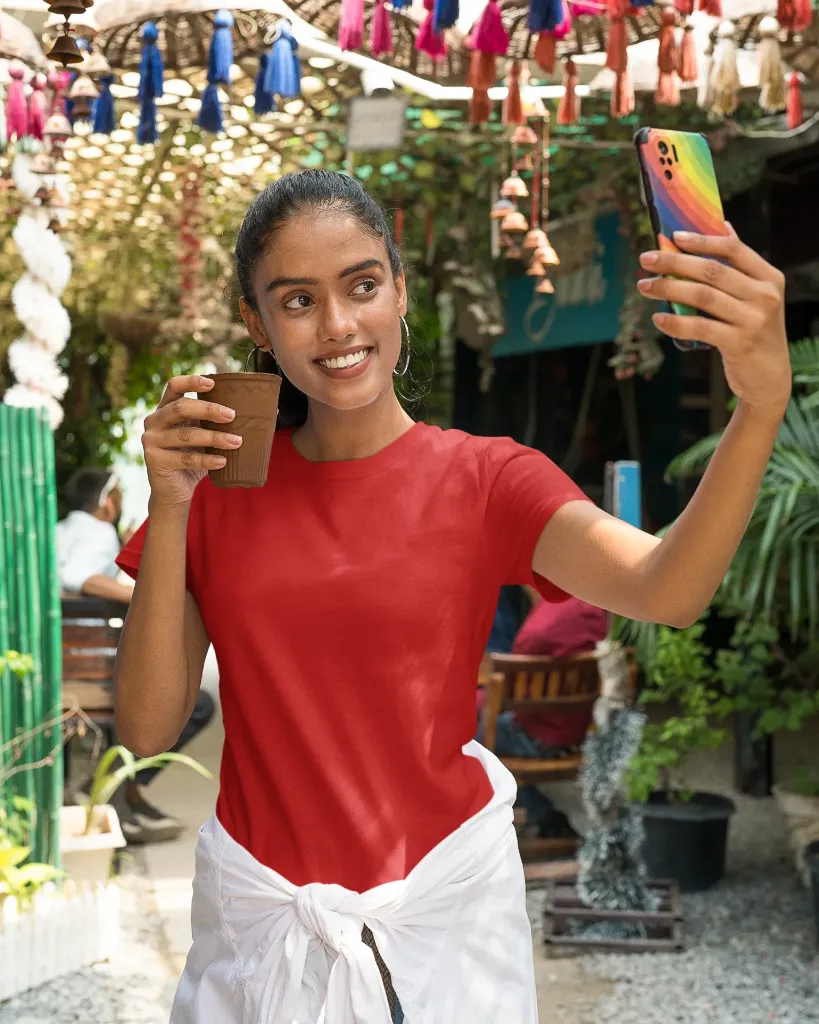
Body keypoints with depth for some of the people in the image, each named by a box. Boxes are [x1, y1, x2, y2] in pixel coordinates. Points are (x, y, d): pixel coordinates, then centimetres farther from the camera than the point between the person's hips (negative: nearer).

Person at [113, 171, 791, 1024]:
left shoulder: (486, 480, -7)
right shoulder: (219, 484, -2)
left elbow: (666, 590, -26)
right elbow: (149, 726, -8)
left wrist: (762, 404, -43)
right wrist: (170, 507, -18)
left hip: (441, 912, -1)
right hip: (255, 915, 1)